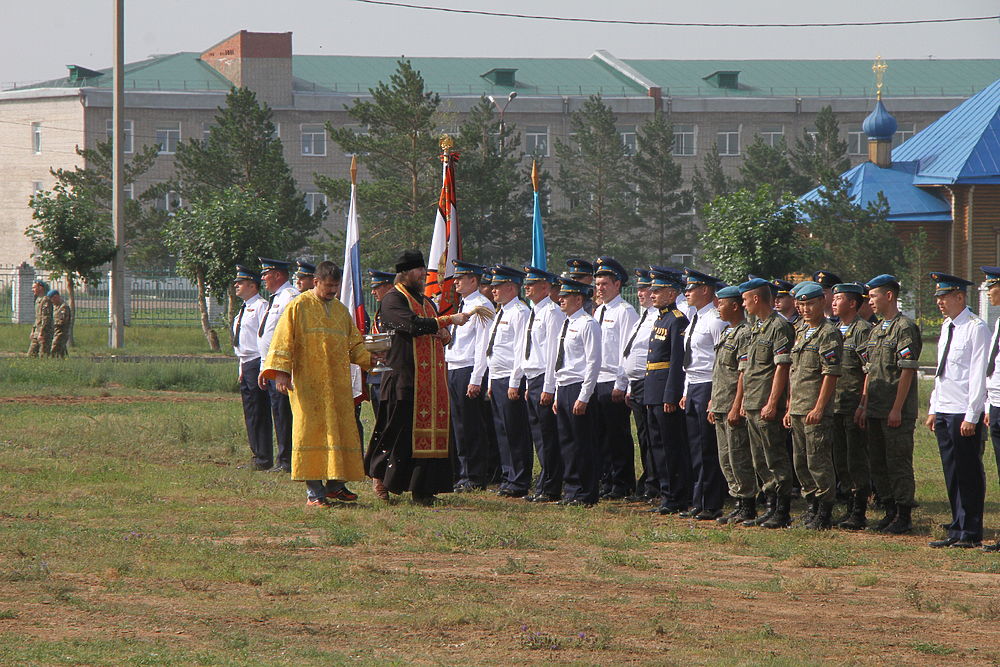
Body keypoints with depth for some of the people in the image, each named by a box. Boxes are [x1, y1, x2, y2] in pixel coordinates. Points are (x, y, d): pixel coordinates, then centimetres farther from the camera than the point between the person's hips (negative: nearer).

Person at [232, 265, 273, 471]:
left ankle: (264, 459, -8)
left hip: (257, 363, -10)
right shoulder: (244, 309, 20)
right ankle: (256, 455, 16)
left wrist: (264, 368, -20)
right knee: (250, 414, 11)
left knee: (259, 414, -9)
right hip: (245, 365, 10)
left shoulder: (261, 306, -10)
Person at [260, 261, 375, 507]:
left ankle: (334, 485, 13)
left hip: (337, 384, 5)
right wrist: (281, 373, -15)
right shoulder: (299, 307, 0)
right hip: (308, 384, -5)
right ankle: (314, 493, -7)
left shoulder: (341, 310, 16)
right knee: (312, 431, -8)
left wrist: (370, 359, 0)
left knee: (341, 431, 2)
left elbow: (354, 345, 19)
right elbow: (283, 341, -5)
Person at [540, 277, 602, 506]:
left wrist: (583, 397, -18)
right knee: (566, 442, 10)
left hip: (578, 387, -9)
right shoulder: (564, 323, 16)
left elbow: (593, 363, -15)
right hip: (562, 388, 9)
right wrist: (553, 393, 18)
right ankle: (571, 490, 16)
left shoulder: (587, 324, -11)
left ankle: (586, 494, 0)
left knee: (582, 443, -5)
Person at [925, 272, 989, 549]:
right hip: (943, 412, 8)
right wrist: (934, 409, 17)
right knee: (952, 474, 11)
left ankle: (971, 534, 2)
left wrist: (971, 416, -18)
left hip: (964, 413, -8)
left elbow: (978, 375, -15)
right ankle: (957, 530, 17)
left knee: (969, 474, -2)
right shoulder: (947, 327, 15)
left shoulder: (976, 328, -11)